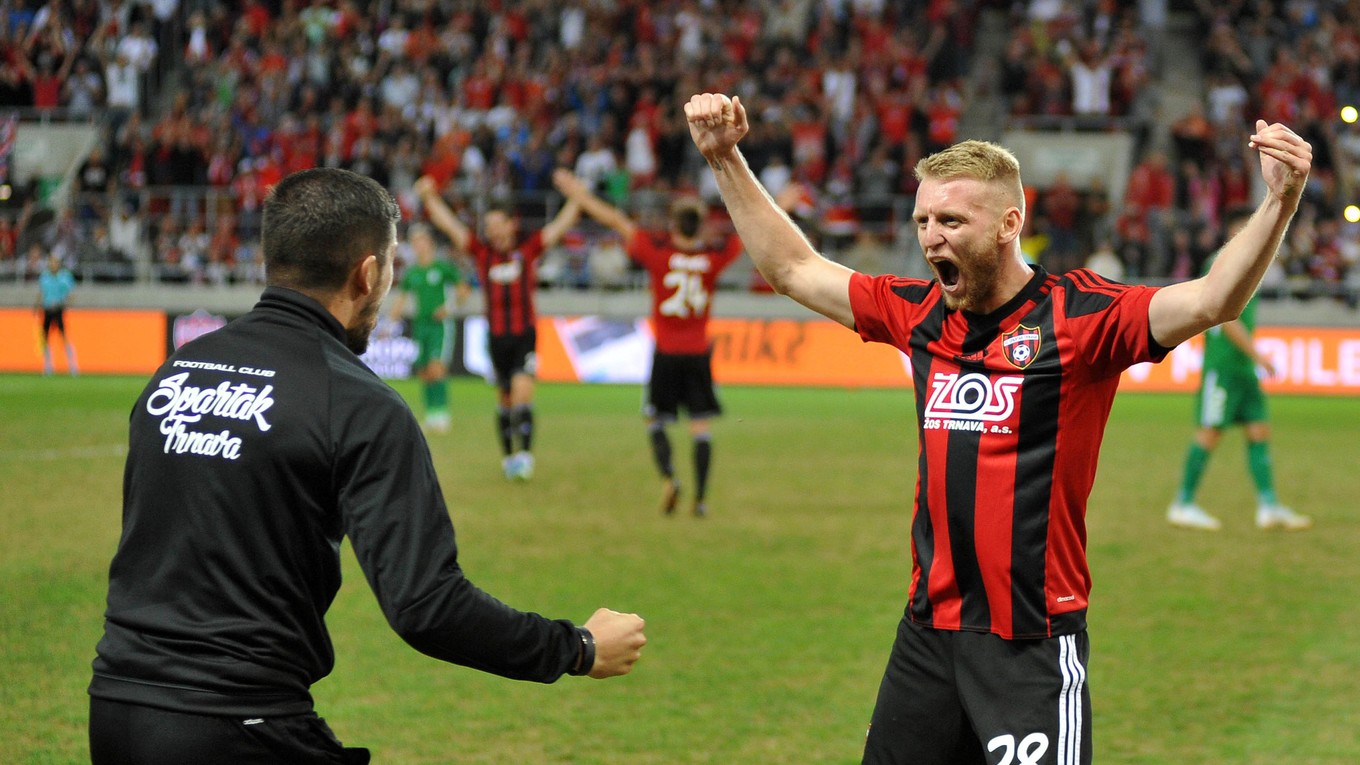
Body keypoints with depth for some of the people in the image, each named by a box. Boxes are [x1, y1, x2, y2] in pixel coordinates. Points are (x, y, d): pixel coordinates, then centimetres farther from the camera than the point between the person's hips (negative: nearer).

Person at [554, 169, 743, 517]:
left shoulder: (658, 253, -9)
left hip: (666, 354, -1)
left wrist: (580, 195, 8)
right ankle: (701, 497, -1)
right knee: (702, 426, 4)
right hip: (699, 353, 1)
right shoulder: (714, 258, -4)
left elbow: (616, 221, -1)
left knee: (656, 421, 11)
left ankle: (668, 476, -11)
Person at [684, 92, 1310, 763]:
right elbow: (793, 269, 20)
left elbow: (1213, 300, -22)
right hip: (926, 631, 6)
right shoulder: (919, 313, 8)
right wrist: (725, 159, 18)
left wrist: (1278, 204, -37)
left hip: (1033, 644, -6)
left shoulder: (1078, 315, -9)